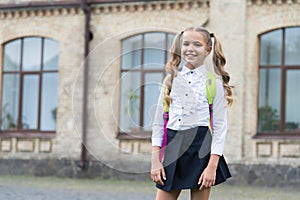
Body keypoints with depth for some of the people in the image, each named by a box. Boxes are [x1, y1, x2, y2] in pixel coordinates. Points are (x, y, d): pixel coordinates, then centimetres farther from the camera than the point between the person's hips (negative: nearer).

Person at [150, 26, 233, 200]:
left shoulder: (214, 82, -1)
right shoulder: (172, 79, 10)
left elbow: (220, 125, -4)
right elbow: (159, 121, 10)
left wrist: (212, 166, -12)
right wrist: (155, 160, 2)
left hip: (201, 148, -3)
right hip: (173, 147, 4)